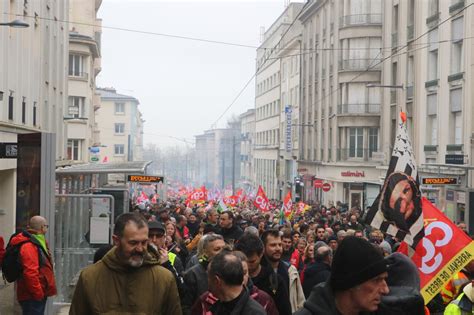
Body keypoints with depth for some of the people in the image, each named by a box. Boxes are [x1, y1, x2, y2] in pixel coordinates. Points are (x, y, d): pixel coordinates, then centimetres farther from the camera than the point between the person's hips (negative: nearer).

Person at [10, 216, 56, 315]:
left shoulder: (36, 243, 16)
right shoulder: (29, 246, -19)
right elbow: (30, 273, -28)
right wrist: (38, 294, -23)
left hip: (37, 295, 11)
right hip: (33, 297, -11)